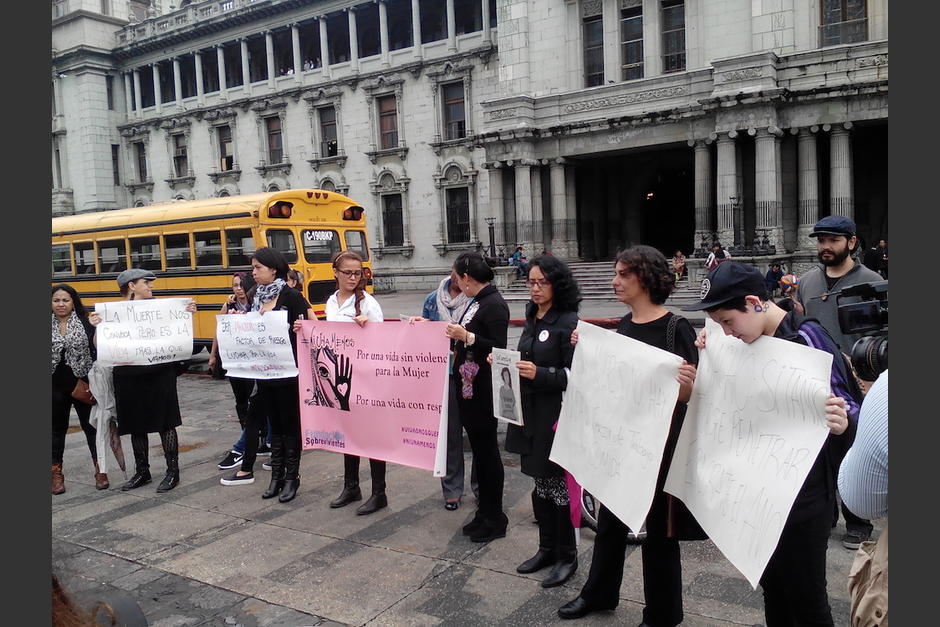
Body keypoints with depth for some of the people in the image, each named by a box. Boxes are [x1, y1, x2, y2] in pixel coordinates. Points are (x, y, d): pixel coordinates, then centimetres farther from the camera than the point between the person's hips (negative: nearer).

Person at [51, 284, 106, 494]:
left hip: (82, 383, -2)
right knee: (57, 428, 11)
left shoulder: (85, 323, -2)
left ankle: (100, 469, 16)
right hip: (56, 385, 2)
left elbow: (95, 350, -3)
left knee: (91, 425, 5)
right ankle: (56, 473, 20)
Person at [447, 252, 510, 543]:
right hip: (468, 387, 9)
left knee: (487, 451, 2)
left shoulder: (494, 305, -16)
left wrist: (466, 336, -25)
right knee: (479, 450, 15)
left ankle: (495, 518, 15)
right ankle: (484, 512, 27)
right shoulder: (476, 302, 11)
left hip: (483, 391, -9)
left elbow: (499, 349, -20)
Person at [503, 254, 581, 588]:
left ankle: (567, 556, 18)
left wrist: (539, 373, -28)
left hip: (556, 414, -8)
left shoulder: (568, 322, -13)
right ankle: (547, 548, 30)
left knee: (558, 483, 2)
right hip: (530, 411, 8)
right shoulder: (532, 319, 11)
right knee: (540, 483, 16)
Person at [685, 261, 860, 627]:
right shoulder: (752, 341, 3)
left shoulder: (807, 338, -19)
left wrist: (842, 422, -40)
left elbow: (845, 405, -18)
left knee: (805, 598, 6)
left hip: (802, 494, -7)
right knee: (772, 586, 21)